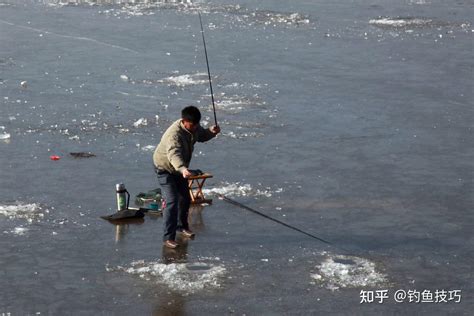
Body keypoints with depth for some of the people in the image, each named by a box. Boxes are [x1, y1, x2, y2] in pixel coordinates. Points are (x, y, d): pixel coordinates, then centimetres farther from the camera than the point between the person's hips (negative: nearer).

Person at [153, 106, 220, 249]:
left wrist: (211, 131, -14)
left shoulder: (194, 127, -13)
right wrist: (182, 169, -74)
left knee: (185, 199, 19)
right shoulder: (174, 134, -39)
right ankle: (168, 238, -15)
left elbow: (202, 136, 10)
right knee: (172, 202, -18)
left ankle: (182, 226, 42)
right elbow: (174, 154, -55)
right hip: (165, 168, -8)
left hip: (180, 168, 8)